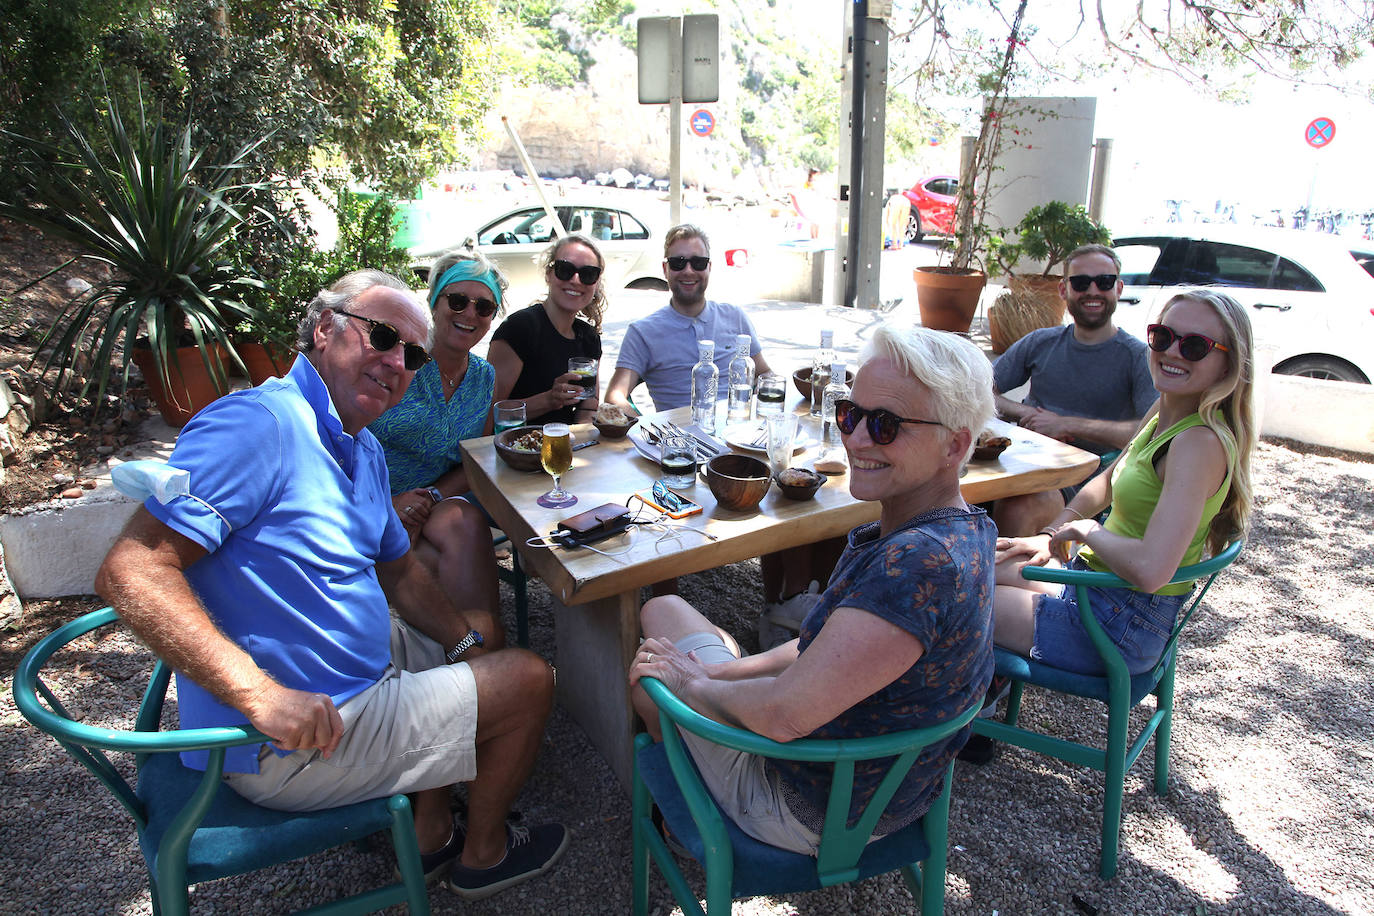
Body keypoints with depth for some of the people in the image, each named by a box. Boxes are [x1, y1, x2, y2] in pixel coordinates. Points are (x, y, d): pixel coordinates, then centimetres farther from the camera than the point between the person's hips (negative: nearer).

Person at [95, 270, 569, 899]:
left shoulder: (364, 449, 9)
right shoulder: (259, 423, -23)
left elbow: (398, 571, 17)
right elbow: (131, 572, -29)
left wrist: (467, 634, 1)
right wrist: (261, 695, -36)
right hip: (291, 746, -10)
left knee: (479, 631, 26)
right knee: (529, 680, -1)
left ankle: (429, 835, 29)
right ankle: (483, 853, 26)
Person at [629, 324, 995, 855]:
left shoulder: (920, 561, -36)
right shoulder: (965, 528, -3)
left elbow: (785, 714, -36)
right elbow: (834, 646, 5)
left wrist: (692, 682, -16)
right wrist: (720, 671, -3)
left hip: (811, 819, -9)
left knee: (664, 611, 9)